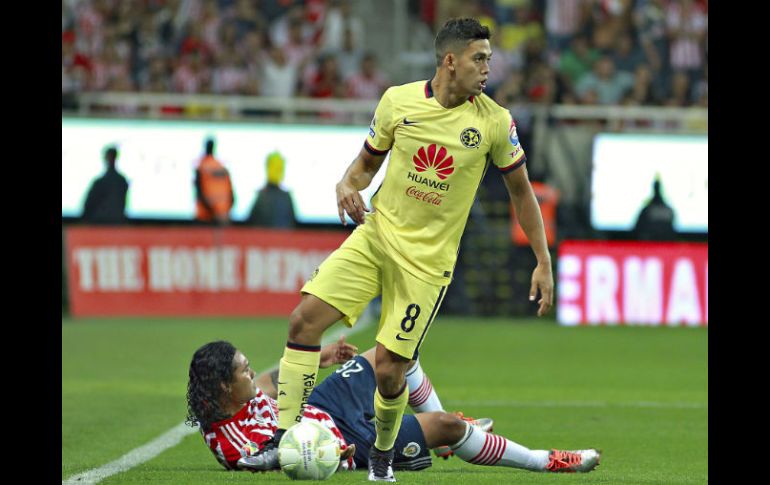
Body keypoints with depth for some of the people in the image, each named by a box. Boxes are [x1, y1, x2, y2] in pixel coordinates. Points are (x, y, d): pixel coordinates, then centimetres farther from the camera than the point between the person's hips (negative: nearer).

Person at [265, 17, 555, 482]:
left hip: (427, 260, -2)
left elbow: (520, 190, 6)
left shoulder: (495, 122, -6)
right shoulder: (398, 101, -3)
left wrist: (544, 262, 4)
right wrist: (348, 185, -10)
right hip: (375, 235, 2)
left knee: (389, 368, -6)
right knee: (306, 318, -14)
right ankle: (285, 436, -6)